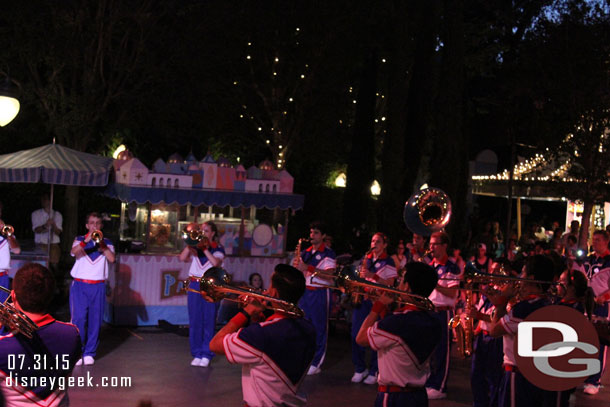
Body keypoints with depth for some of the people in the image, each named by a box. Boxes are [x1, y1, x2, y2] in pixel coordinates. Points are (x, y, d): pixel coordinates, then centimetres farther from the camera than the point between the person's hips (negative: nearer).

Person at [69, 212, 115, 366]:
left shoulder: (107, 242, 12)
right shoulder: (80, 240, 9)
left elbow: (111, 259, -6)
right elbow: (74, 252, -13)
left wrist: (101, 243, -16)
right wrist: (86, 240, -27)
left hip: (98, 286, 2)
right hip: (80, 285, -1)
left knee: (95, 320, 2)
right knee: (78, 319, -8)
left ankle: (89, 353, 10)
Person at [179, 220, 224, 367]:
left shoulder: (218, 249, 3)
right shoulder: (195, 247, 10)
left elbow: (216, 262, -16)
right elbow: (182, 258, -5)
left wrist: (205, 248, -13)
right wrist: (190, 244, -11)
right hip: (194, 286, 3)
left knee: (209, 321, -1)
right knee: (195, 321, 4)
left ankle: (206, 355, 6)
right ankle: (196, 354, 13)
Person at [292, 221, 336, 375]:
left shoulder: (328, 254, -4)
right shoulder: (305, 253, 14)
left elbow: (329, 274, -17)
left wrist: (308, 268, -26)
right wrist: (296, 265, -6)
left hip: (320, 293, -6)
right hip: (304, 291, 6)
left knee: (319, 329, -1)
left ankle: (316, 364, 4)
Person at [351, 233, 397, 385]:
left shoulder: (388, 261, 0)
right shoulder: (366, 259, 16)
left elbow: (390, 283, -9)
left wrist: (373, 275, -19)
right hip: (362, 299, 5)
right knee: (356, 334, 1)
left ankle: (374, 372, 5)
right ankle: (360, 369, 14)